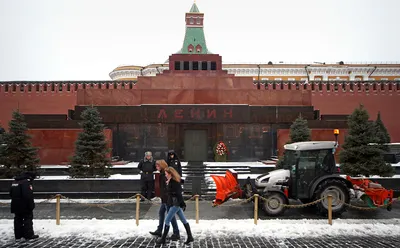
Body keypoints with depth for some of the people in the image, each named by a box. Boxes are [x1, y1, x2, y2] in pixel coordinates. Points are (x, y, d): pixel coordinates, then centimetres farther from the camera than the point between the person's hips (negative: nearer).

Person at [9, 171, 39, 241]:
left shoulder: (15, 182, 13)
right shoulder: (26, 182, -18)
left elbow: (11, 194, 21)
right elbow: (28, 196, -25)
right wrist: (31, 205, -18)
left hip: (16, 205, 8)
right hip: (24, 206, -8)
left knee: (18, 219, 14)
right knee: (28, 219, 0)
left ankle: (18, 235, 19)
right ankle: (29, 235, 1)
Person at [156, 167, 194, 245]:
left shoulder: (174, 183, -19)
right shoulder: (170, 182, 10)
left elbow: (178, 194, -21)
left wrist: (182, 204, -22)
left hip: (175, 204, -10)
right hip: (175, 204, 10)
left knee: (167, 220, -2)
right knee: (183, 220, 11)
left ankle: (163, 239, 7)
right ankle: (190, 237, 15)